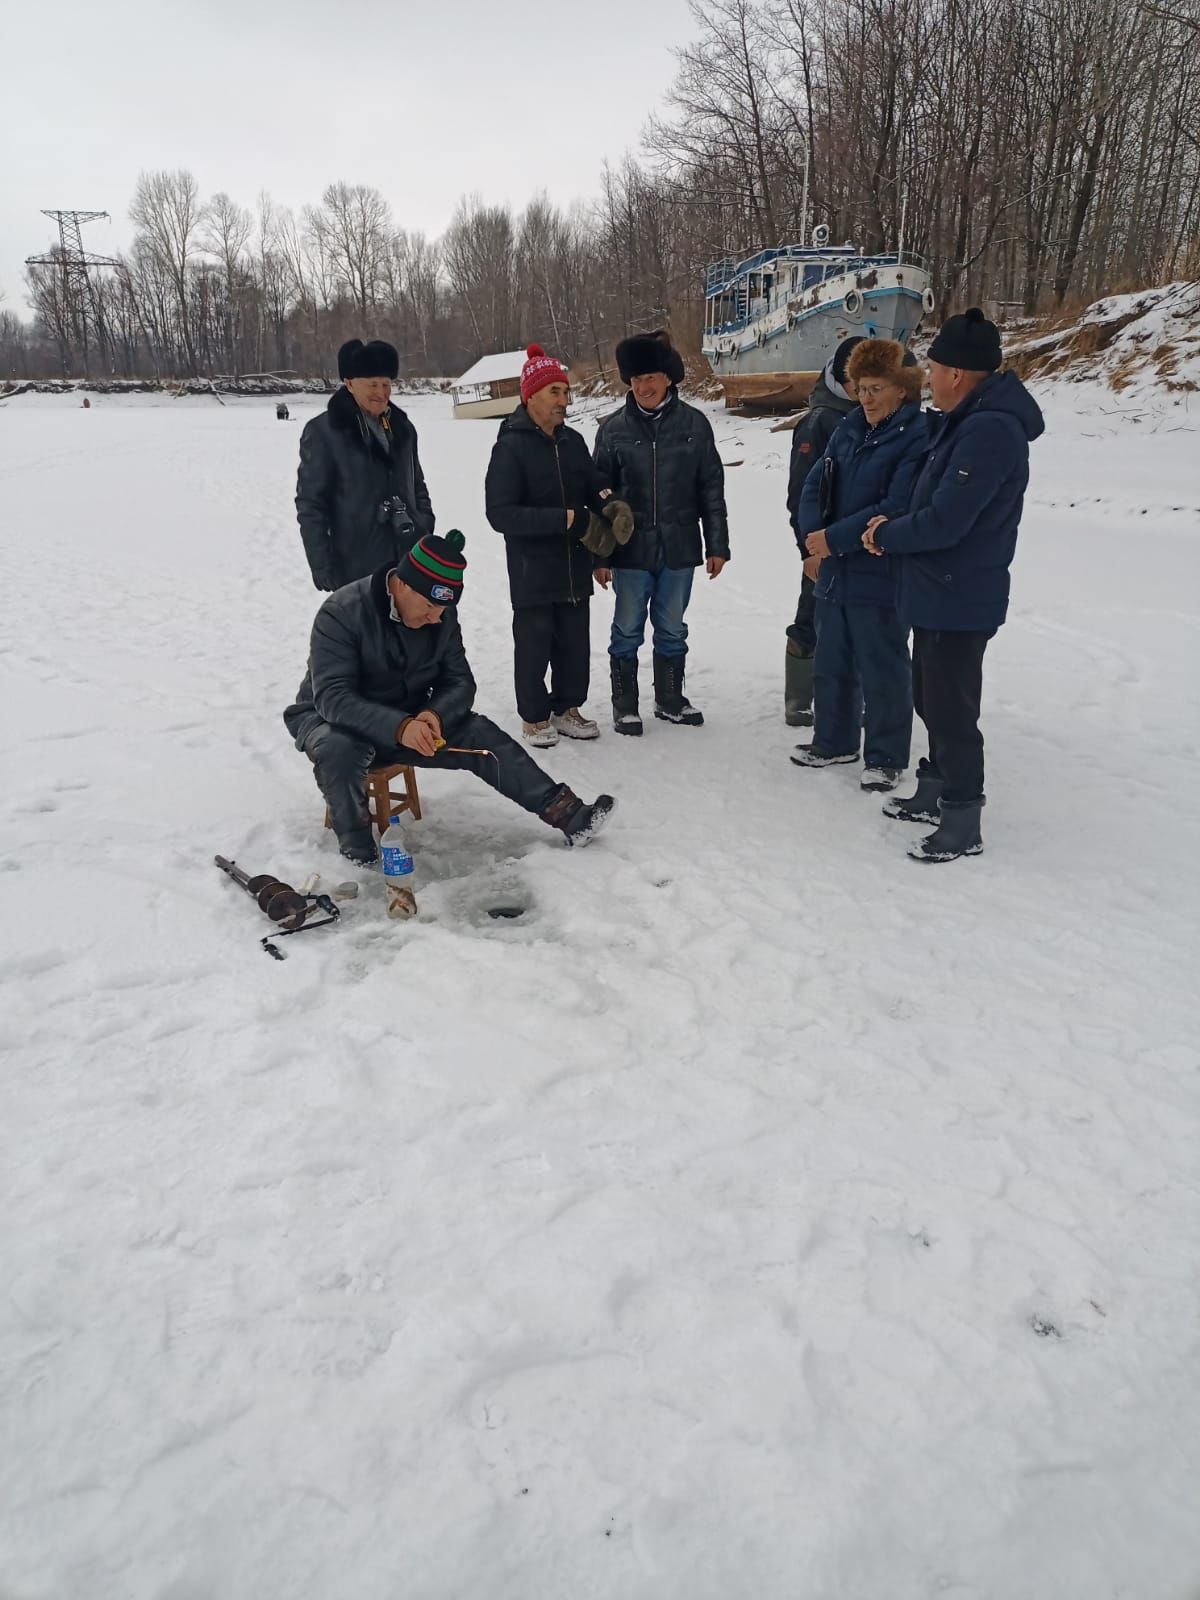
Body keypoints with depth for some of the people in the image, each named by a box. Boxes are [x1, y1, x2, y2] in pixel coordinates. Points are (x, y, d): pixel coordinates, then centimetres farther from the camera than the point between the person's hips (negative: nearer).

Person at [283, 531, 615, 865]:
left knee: (480, 734, -16)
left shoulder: (443, 615, -7)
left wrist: (435, 714, -27)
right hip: (333, 718, -4)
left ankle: (566, 814, -17)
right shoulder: (342, 612, -25)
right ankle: (358, 855, -20)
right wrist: (398, 727, -47)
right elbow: (332, 696, -32)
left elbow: (460, 682, -4)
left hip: (409, 718, 5)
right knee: (338, 749, -39)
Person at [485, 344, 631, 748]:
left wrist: (611, 506, -10)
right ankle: (534, 718, 20)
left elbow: (595, 487, 17)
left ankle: (566, 708, 30)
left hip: (575, 568, 6)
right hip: (532, 572, -6)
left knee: (575, 643, 13)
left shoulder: (573, 441, 9)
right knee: (534, 646, 4)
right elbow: (500, 514, -19)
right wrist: (566, 519, -24)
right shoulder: (511, 446, -11)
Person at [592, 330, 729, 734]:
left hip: (679, 547, 1)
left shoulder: (694, 424, 0)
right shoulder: (614, 428, -1)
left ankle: (670, 698, 29)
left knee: (672, 629, 13)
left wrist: (717, 545, 2)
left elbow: (711, 488, 4)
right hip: (631, 549, -1)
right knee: (627, 630, 6)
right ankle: (624, 705, 20)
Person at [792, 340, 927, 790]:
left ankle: (885, 758, 16)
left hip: (880, 578, -7)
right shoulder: (850, 428, 10)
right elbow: (815, 485, 7)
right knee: (831, 662, 17)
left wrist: (835, 538, -20)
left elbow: (896, 509, -21)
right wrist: (814, 533, -11)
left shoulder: (917, 437, -13)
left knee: (882, 669, 3)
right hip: (835, 572, 7)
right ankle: (835, 741, 34)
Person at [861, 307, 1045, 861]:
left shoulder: (989, 430, -23)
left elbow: (942, 522, -25)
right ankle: (935, 792, 34)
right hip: (935, 593, 10)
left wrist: (885, 535, -10)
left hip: (959, 601, -10)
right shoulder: (965, 422, 9)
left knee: (951, 711, -1)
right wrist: (892, 526, 5)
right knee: (931, 700, 19)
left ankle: (963, 822, 10)